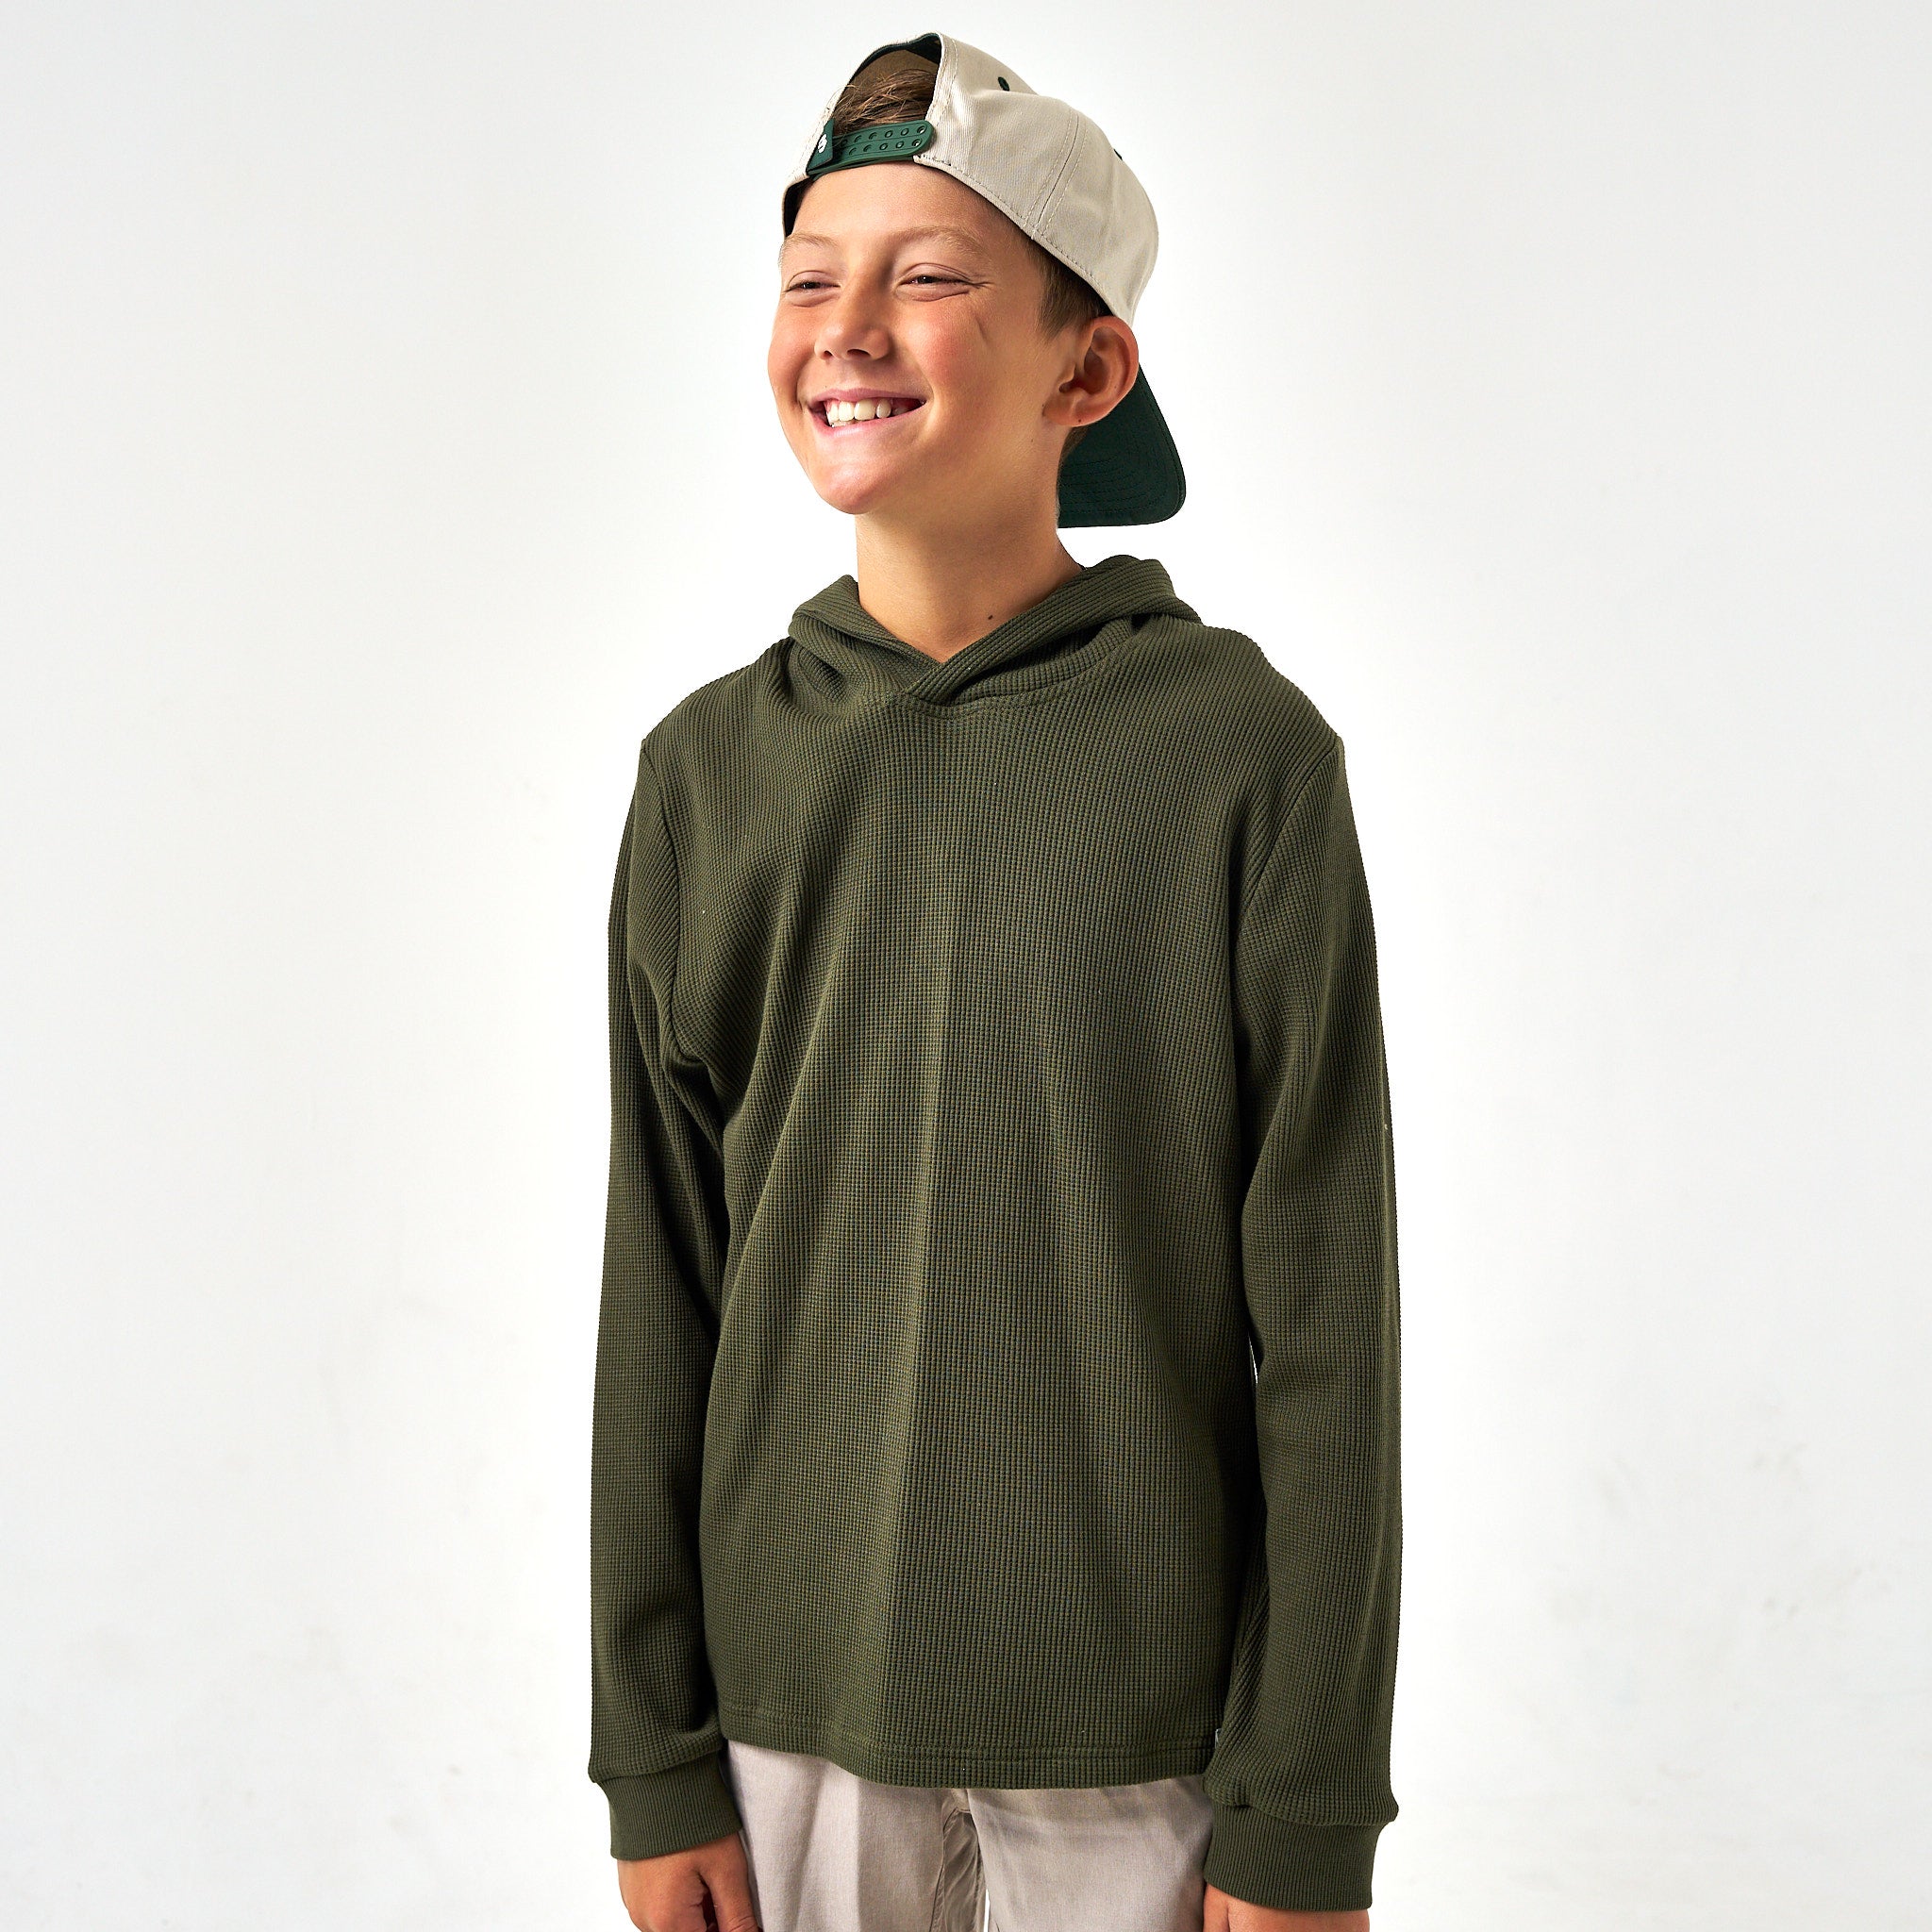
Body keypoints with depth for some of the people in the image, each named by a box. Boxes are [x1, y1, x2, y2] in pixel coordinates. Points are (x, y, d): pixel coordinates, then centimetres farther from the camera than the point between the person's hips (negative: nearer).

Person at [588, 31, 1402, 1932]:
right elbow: (661, 1299, 3)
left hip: (1147, 1747, -2)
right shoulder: (709, 770, -1)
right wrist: (655, 1758, 4)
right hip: (795, 1717, 3)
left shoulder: (1245, 754, -10)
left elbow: (1325, 1328, -8)